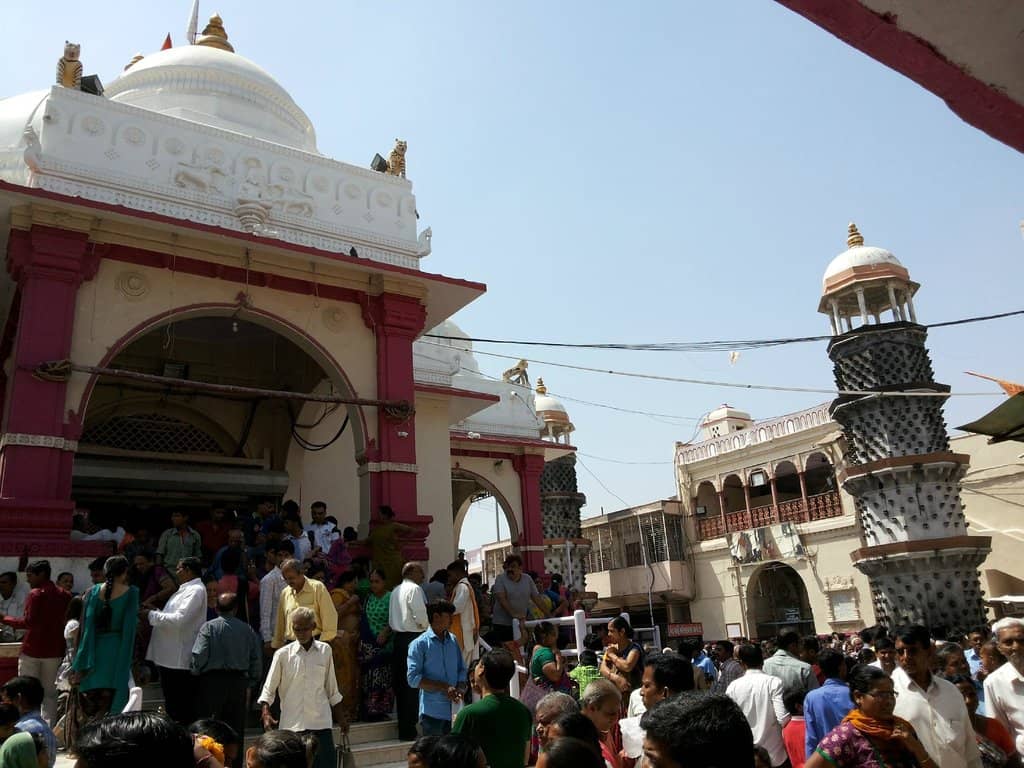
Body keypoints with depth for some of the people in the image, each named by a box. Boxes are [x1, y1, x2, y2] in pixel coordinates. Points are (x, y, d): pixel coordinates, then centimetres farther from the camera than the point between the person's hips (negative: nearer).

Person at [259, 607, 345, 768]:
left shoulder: (325, 651, 3)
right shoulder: (282, 654, -2)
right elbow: (268, 689, 4)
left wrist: (341, 717, 14)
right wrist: (266, 714, -10)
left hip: (320, 723, 1)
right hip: (292, 724, -1)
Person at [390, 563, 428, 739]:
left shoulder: (395, 591, 15)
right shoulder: (414, 588, -9)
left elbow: (391, 619, 13)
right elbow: (421, 615, -15)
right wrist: (426, 626, 3)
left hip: (398, 638, 8)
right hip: (413, 638, -8)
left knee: (401, 684, 11)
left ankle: (404, 730, 17)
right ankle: (410, 729, -1)